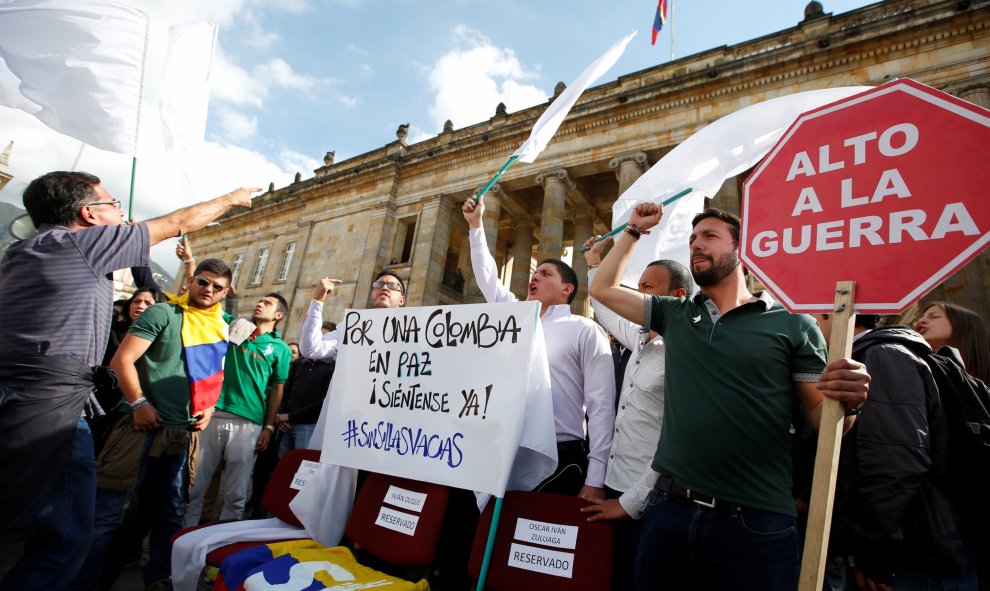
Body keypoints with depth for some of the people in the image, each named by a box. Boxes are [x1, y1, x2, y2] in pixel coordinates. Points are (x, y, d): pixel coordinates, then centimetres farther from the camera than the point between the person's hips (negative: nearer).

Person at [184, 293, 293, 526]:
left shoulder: (280, 348, 7)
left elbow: (277, 391, 6)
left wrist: (268, 428, 1)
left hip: (248, 423, -2)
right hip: (214, 414, 2)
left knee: (236, 492, 4)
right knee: (196, 482, 5)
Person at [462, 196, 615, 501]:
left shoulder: (585, 331, -2)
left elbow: (601, 406, -7)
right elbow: (488, 280, 22)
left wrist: (595, 480, -13)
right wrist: (475, 225, 22)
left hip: (559, 459, -5)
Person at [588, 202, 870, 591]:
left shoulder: (792, 323, 0)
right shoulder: (674, 315, 10)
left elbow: (819, 413, 1)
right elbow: (603, 289, 16)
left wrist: (847, 401, -20)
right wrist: (634, 231, 16)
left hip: (755, 521, -3)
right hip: (669, 506, 3)